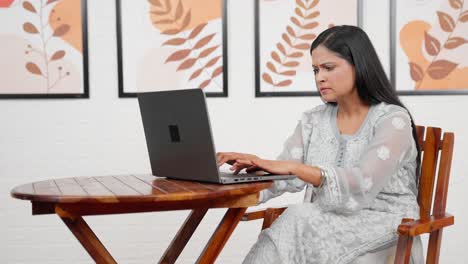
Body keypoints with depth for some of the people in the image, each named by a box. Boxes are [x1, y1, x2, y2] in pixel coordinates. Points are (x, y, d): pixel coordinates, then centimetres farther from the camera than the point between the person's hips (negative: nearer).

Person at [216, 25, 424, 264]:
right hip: (329, 221, 4)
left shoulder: (392, 119, -8)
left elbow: (363, 183, -23)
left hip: (383, 224, -4)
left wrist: (295, 167, -32)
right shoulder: (313, 120, 10)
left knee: (300, 222, -29)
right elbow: (282, 177, -1)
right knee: (297, 222, -29)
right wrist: (253, 164, -22)